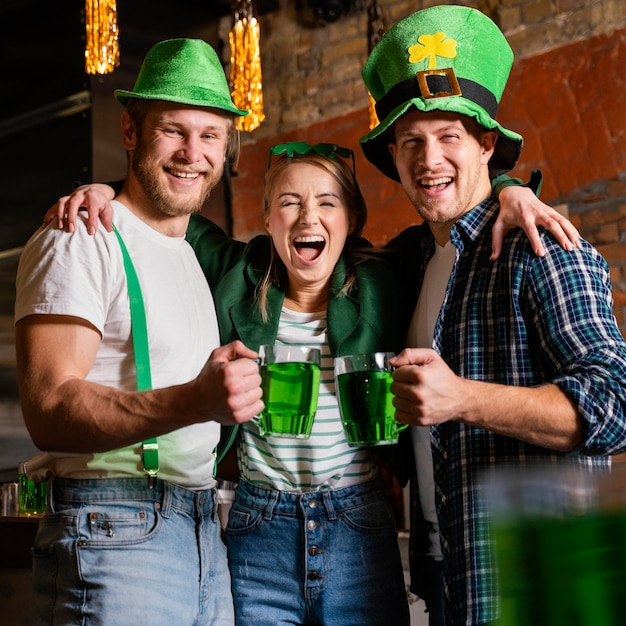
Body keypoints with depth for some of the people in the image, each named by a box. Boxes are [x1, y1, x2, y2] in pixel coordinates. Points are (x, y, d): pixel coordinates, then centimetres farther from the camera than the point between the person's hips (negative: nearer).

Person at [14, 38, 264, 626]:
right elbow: (49, 408, -21)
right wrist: (194, 401, -34)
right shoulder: (79, 242, -6)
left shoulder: (194, 256, 21)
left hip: (202, 535, 8)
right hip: (112, 534, -8)